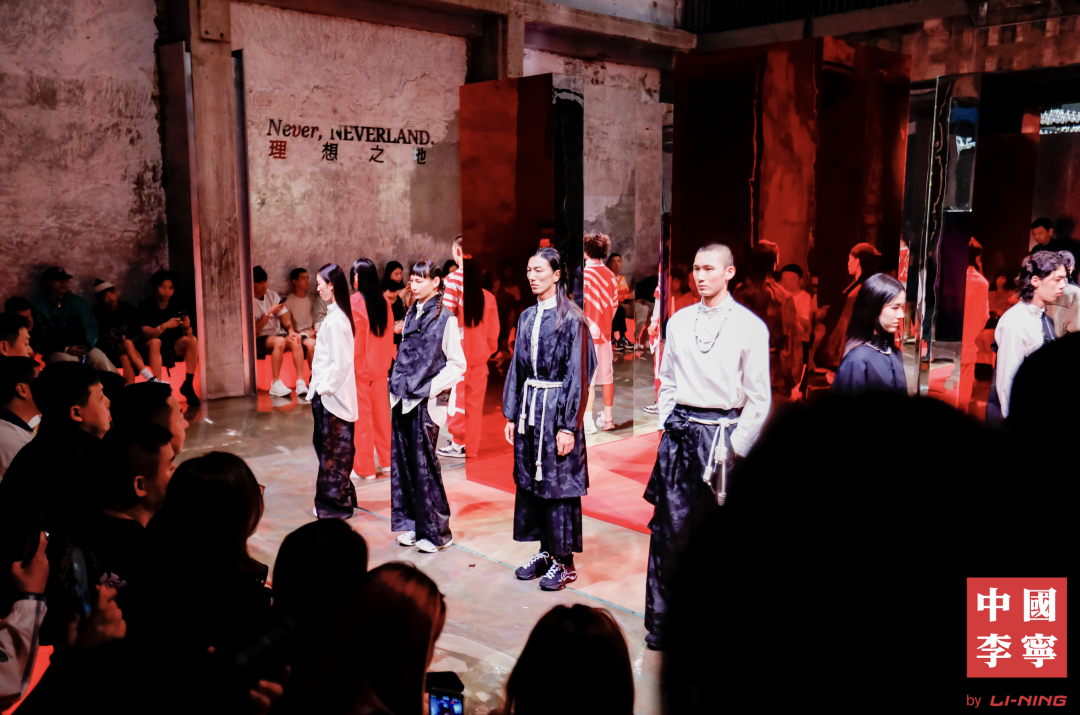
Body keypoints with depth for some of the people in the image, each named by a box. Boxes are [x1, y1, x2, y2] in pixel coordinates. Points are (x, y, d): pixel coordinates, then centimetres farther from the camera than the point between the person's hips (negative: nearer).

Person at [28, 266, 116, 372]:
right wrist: (66, 349, -14)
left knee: (101, 360, -30)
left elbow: (90, 326, 10)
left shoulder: (78, 302, 17)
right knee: (68, 362, -37)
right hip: (56, 351, -3)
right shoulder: (37, 306, 6)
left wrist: (87, 346, -11)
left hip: (84, 348, 3)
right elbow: (40, 337, 0)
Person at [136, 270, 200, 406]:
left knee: (193, 340, -21)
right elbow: (147, 334, -21)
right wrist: (164, 326, -39)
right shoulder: (146, 305, -10)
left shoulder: (176, 306, 0)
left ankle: (188, 385, -18)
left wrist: (187, 326, -31)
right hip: (150, 349, -4)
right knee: (155, 342, -35)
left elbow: (188, 334, -7)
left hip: (173, 349, 4)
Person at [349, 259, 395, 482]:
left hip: (360, 366, -5)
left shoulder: (353, 303, -16)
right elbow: (389, 333, 5)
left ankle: (364, 467, 10)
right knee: (381, 412, 16)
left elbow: (353, 338, -15)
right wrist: (388, 359, 15)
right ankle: (387, 459, 25)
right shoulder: (384, 302, -1)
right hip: (380, 365, 5)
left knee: (362, 416, 3)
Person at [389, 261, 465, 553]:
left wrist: (432, 387, -14)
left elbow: (457, 364, -7)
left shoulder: (445, 319, -7)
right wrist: (396, 384, 11)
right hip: (402, 400, 7)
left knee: (425, 467, -3)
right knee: (403, 464, 9)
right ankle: (414, 524, 21)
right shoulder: (410, 316, 13)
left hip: (425, 403, -7)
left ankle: (437, 531, 8)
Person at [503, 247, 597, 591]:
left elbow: (578, 374, -11)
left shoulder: (571, 318, -9)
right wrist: (511, 415, 11)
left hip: (557, 407, -7)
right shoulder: (527, 317, 11)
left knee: (558, 482, -1)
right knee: (529, 480, 10)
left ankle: (564, 562, 10)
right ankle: (545, 551, 24)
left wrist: (569, 426, -15)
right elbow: (518, 368, 14)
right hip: (529, 407, 7)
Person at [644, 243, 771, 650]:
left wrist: (734, 448, -6)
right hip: (678, 433, 3)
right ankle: (660, 624, 14)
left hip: (720, 434, -3)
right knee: (668, 529, 3)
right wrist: (668, 426, 8)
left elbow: (759, 398, -3)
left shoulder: (749, 326, -4)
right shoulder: (678, 322, 7)